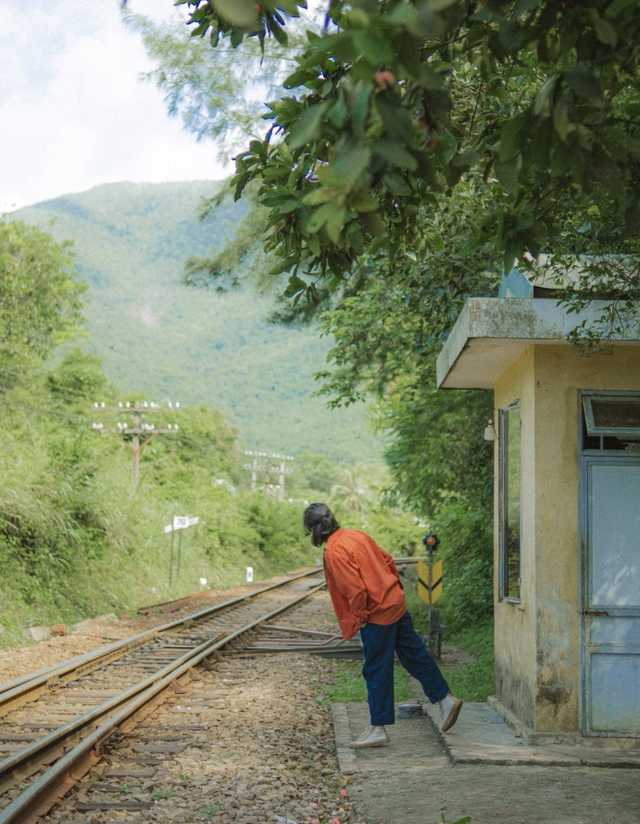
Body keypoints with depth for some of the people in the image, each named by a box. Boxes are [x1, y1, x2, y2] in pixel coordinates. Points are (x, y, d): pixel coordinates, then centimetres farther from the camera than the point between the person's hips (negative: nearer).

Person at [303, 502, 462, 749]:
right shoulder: (356, 535, 6)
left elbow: (355, 589, -24)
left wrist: (360, 617, -10)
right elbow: (387, 560, 14)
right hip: (396, 604, 8)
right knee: (415, 655, 19)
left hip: (377, 615, -8)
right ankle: (445, 699, 27)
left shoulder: (334, 553, -19)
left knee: (376, 672, 2)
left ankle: (378, 729, 11)